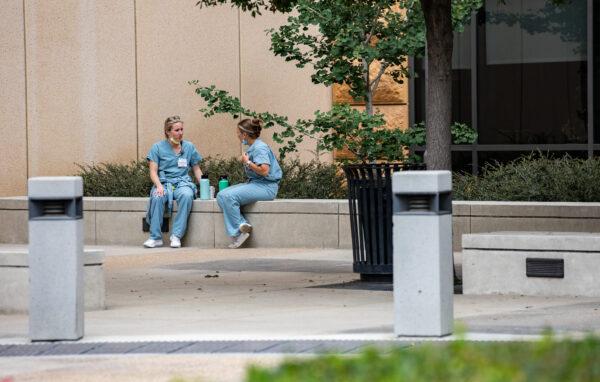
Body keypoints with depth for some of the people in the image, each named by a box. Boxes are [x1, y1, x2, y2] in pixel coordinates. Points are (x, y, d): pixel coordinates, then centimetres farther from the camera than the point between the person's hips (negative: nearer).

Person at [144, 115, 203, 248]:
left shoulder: (189, 147, 13)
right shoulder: (158, 147, 6)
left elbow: (196, 169, 18)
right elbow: (153, 171, 2)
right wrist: (159, 185, -18)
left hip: (183, 182, 1)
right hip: (164, 182, -1)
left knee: (187, 195, -36)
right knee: (157, 197, -37)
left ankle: (177, 236, -33)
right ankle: (155, 237, -31)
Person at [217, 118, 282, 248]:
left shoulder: (260, 147, -14)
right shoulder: (252, 147, 16)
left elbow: (264, 170, -25)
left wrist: (247, 162, -14)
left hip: (266, 187, -10)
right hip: (254, 183, 10)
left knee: (229, 196, -26)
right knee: (221, 196, -4)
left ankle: (238, 231, -15)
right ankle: (242, 225, -14)